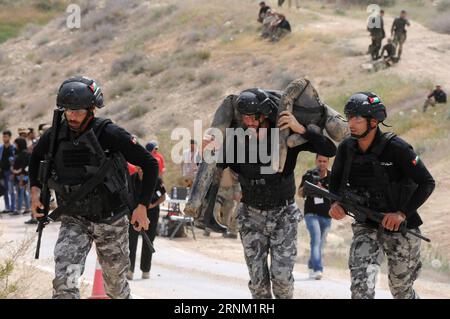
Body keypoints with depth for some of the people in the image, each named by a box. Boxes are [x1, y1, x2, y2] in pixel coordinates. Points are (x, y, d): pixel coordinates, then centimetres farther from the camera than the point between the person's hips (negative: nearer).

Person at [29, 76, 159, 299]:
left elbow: (149, 164, -13)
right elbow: (35, 157, 16)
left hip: (111, 220, -2)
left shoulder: (109, 134, -20)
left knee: (115, 283, 15)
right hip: (74, 221, 2)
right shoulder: (55, 135, -7)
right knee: (64, 281, -20)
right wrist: (35, 190, 2)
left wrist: (142, 206, -15)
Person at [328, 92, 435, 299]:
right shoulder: (346, 149, -4)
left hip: (400, 228, -3)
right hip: (366, 227, 3)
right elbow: (335, 182, 13)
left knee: (402, 291, 12)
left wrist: (403, 213, -22)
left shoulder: (395, 148, -18)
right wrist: (334, 203, -9)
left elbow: (427, 183, -14)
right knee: (361, 285, -18)